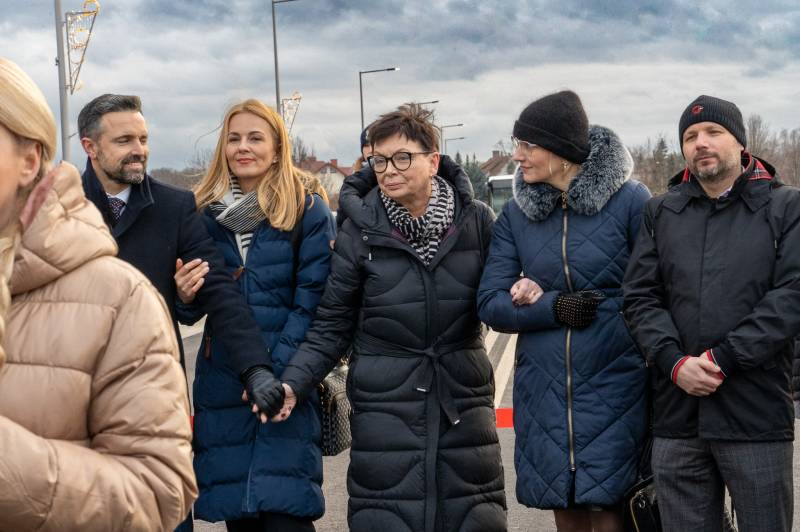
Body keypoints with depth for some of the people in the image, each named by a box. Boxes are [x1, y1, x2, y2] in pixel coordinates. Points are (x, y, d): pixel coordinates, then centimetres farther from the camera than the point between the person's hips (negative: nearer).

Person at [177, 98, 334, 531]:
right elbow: (192, 311, 13)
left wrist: (276, 370, -17)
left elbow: (314, 298, -8)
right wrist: (186, 295, -11)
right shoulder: (207, 211, 11)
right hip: (221, 381, 4)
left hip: (287, 380, -4)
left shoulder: (307, 207, -1)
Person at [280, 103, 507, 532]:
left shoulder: (476, 220, -2)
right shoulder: (360, 229, -4)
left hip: (463, 404, 1)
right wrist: (293, 383, -13)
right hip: (385, 410, -1)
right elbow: (331, 326, 1)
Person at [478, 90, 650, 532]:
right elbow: (490, 304, 1)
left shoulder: (631, 200, -8)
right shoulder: (515, 214, 4)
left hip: (614, 386, -3)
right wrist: (554, 308, -17)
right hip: (544, 391, 4)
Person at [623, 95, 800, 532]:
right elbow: (640, 297, 7)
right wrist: (674, 361, -10)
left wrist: (723, 358, -14)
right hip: (677, 414, 3)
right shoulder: (661, 213, 13)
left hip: (758, 414, -3)